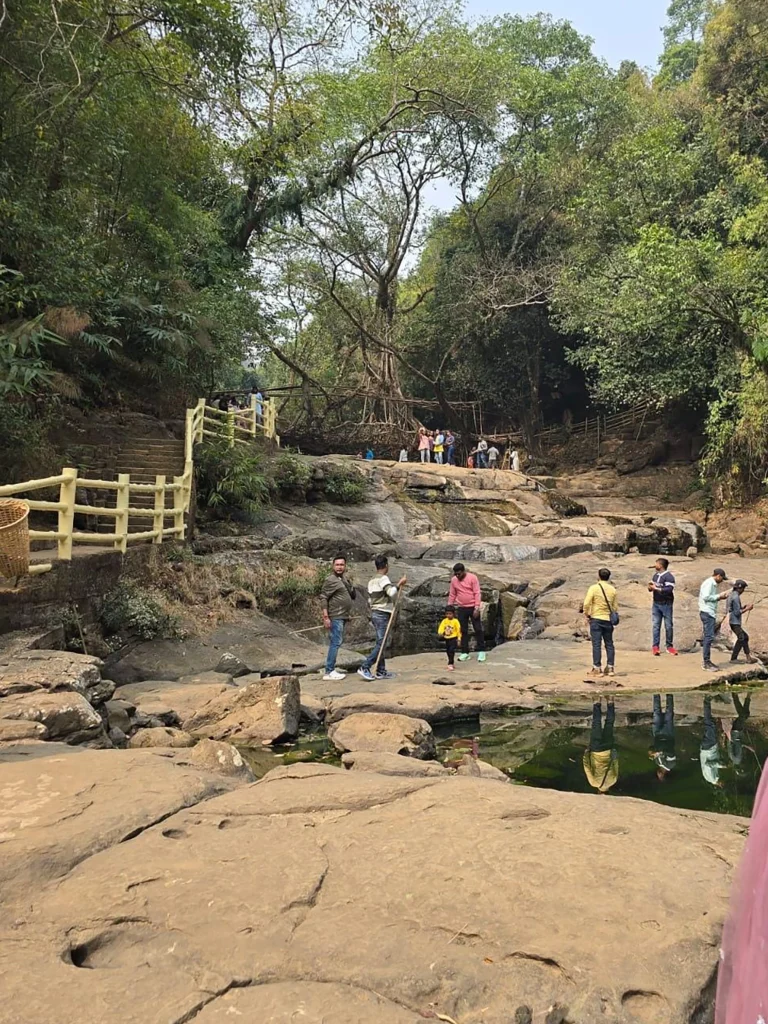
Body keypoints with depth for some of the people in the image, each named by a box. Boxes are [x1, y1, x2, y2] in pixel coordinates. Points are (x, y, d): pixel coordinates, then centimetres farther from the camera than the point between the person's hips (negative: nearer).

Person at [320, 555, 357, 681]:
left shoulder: (345, 579, 15)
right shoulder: (330, 580, -10)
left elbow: (353, 595, 19)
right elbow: (323, 598, -14)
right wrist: (325, 617, -19)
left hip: (342, 617, 9)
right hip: (335, 617, -9)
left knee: (336, 642, 12)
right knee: (336, 642, -11)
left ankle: (331, 668, 19)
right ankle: (329, 672, -10)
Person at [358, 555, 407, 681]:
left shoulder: (372, 581, 14)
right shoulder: (384, 578, -12)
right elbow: (391, 593, -26)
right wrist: (399, 584, -17)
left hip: (374, 613, 9)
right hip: (383, 614, -9)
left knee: (380, 643, 11)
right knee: (381, 644, -8)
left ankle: (381, 671, 11)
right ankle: (365, 667, -13)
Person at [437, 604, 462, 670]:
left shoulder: (455, 621, -9)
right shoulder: (444, 621, 3)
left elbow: (458, 630, -6)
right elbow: (441, 627, -9)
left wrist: (459, 639, -6)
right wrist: (440, 633, -29)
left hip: (453, 638, -5)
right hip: (447, 639, 5)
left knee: (451, 651, -15)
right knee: (448, 651, 14)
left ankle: (450, 664, -15)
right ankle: (451, 663, 29)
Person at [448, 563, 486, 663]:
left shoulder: (472, 578, -10)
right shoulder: (454, 580, 2)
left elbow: (477, 593, -12)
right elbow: (452, 595, 9)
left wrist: (477, 608, -16)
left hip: (473, 607, -4)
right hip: (461, 608, 4)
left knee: (478, 629, 0)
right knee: (463, 630, 6)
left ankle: (481, 651, 8)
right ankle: (465, 652, 12)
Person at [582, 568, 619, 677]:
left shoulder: (594, 588, -9)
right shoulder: (612, 589, 3)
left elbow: (587, 603, -14)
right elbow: (615, 606, 8)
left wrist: (587, 615, -1)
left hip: (596, 619, -4)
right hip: (608, 620, 4)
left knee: (596, 644, -1)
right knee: (609, 644, 12)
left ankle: (597, 668, 1)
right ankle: (610, 667, 14)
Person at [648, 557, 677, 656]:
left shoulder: (669, 576, -12)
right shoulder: (655, 575, 12)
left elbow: (669, 589, -23)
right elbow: (652, 586, 21)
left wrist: (656, 588, -21)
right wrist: (650, 587, -3)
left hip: (666, 604, -6)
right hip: (656, 604, 6)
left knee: (668, 626, 4)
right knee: (655, 625, 3)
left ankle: (669, 646, 14)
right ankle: (655, 646, 5)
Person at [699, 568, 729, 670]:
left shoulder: (713, 584, 19)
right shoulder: (709, 583, -11)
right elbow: (706, 597, -21)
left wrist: (719, 597, 8)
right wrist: (718, 596, -11)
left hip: (710, 613, 11)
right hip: (707, 612, -11)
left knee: (707, 637, 11)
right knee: (709, 637, -12)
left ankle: (707, 661, 16)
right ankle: (706, 662, -11)